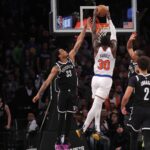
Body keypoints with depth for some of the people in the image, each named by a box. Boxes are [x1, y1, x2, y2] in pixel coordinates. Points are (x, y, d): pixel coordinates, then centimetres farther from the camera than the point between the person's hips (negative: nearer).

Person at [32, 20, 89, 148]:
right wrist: (39, 93, -15)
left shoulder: (71, 57, 4)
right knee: (61, 117, -2)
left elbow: (79, 42, 2)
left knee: (69, 117, 6)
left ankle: (66, 140, 11)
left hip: (73, 92, 4)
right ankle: (58, 140, 2)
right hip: (63, 93, -4)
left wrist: (85, 28, -2)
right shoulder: (57, 67, -8)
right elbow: (48, 81, -10)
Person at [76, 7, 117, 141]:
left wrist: (95, 17, 12)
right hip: (106, 80, -3)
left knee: (97, 105, 12)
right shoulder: (112, 50, -4)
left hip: (96, 79, 3)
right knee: (96, 105, -9)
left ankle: (97, 131, 5)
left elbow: (94, 33, 8)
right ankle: (83, 129, -17)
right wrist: (109, 18, 13)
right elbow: (114, 34, 7)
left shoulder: (97, 49, -1)